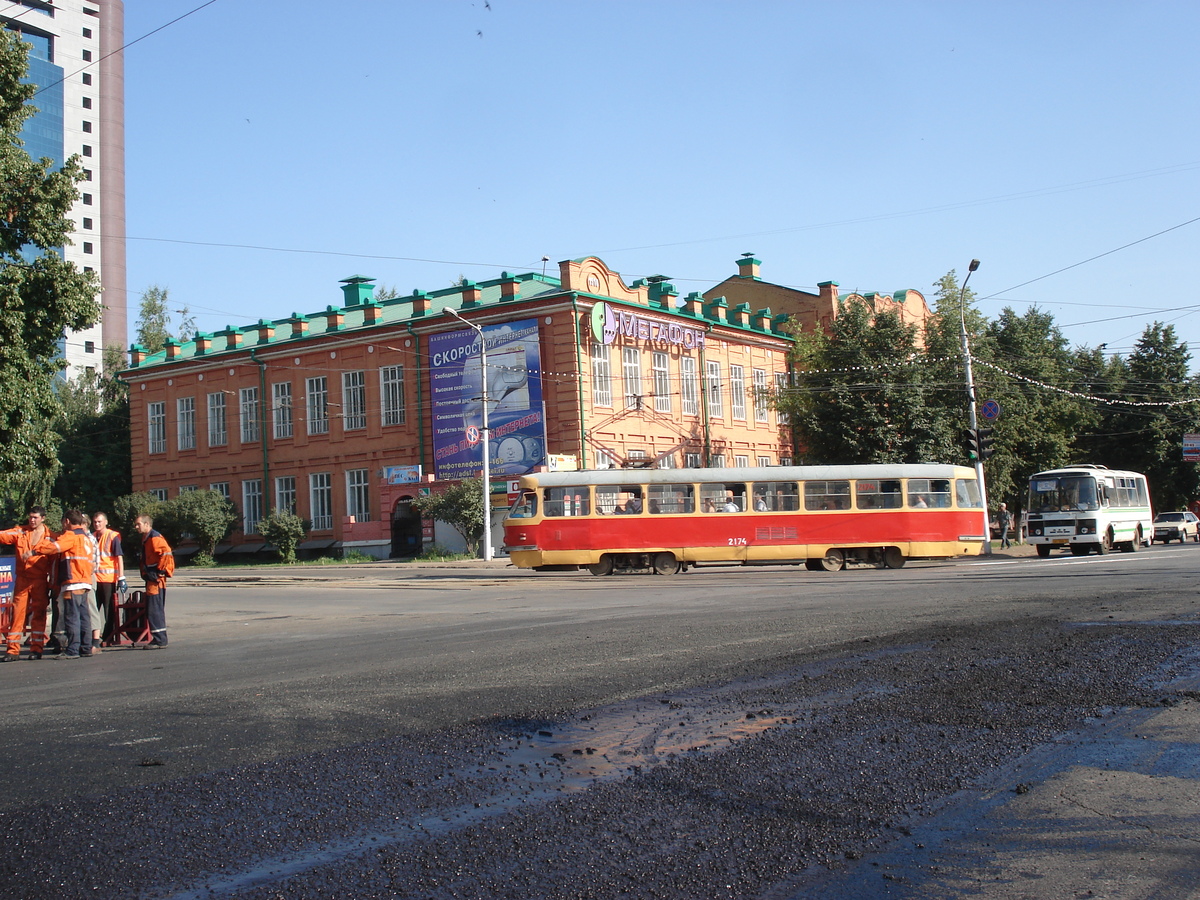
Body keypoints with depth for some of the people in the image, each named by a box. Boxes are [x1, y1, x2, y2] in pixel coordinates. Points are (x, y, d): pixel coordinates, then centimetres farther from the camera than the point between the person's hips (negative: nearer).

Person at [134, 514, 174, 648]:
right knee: (152, 610, 13)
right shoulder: (146, 539, 18)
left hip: (156, 580, -11)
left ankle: (159, 640, -7)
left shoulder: (154, 538, -14)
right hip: (151, 579, 11)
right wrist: (144, 572, 20)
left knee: (154, 610, -9)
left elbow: (167, 553, -27)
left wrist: (160, 571, -21)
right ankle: (160, 639, 17)